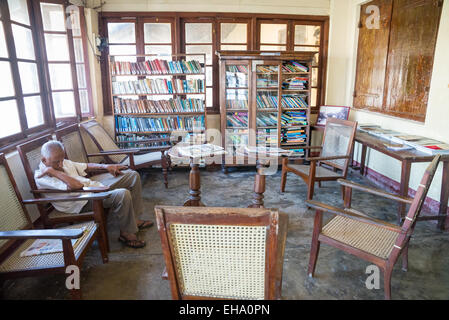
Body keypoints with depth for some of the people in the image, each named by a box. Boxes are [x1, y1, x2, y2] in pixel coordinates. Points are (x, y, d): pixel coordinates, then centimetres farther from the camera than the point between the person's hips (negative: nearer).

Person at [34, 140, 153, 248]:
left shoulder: (64, 162, 9)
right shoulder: (41, 177, -17)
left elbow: (86, 167, 20)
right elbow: (76, 185, -28)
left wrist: (106, 166, 8)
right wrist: (53, 171, -26)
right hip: (85, 203, -10)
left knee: (133, 175, 7)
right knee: (123, 194, -34)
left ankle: (134, 219, 10)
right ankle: (127, 233, -11)